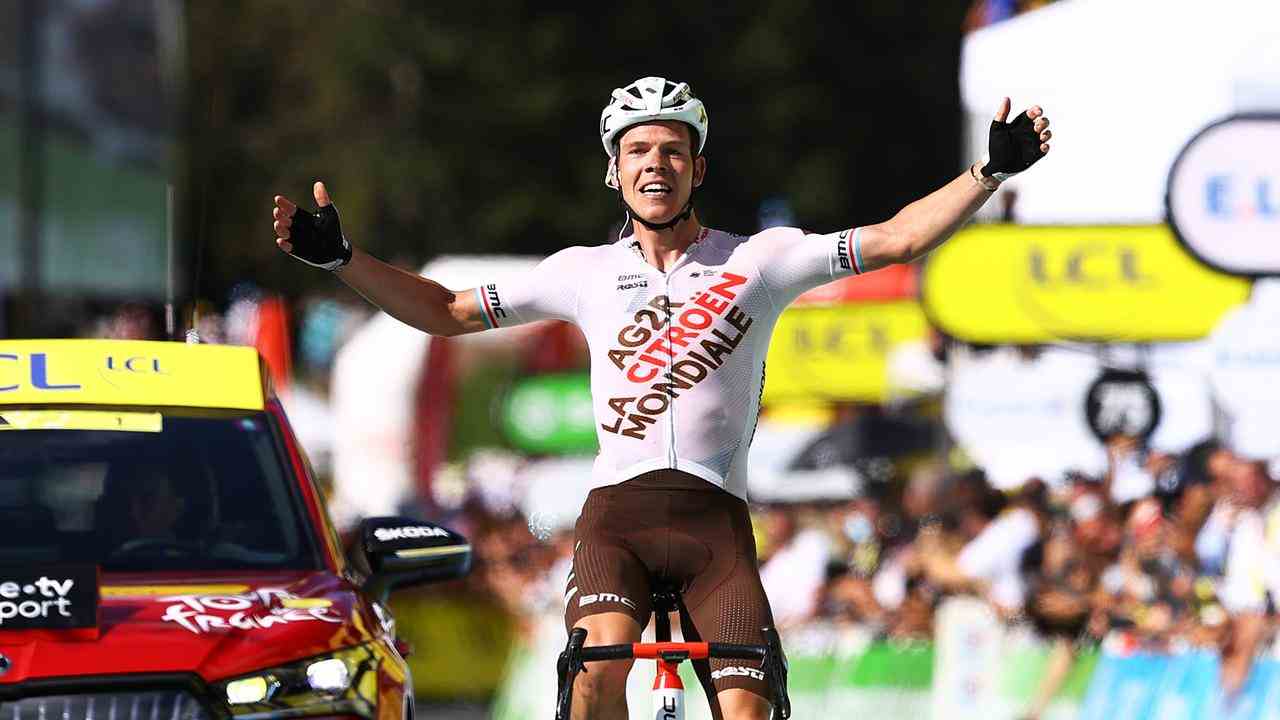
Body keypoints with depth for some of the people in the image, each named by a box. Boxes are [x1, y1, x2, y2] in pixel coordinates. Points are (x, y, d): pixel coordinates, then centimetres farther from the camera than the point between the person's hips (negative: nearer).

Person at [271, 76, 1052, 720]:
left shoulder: (757, 260, 9)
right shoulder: (587, 273, 14)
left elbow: (896, 238, 3)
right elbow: (447, 312, 19)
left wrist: (990, 172, -7)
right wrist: (340, 257, 11)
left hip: (716, 519, 0)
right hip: (617, 510, 0)